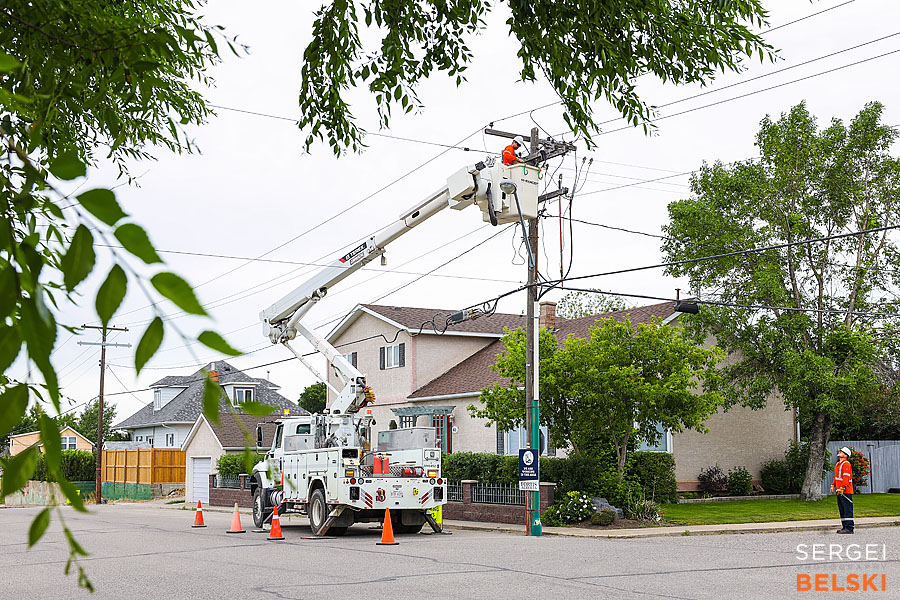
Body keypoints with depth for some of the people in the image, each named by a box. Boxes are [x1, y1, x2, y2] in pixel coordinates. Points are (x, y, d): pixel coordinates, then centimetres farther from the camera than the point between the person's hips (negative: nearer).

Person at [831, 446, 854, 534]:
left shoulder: (846, 464, -12)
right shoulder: (838, 464, 19)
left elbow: (846, 477, -20)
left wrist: (842, 488, -25)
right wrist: (833, 485, 20)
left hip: (845, 491, -10)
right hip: (839, 491, 10)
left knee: (847, 509, -8)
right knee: (841, 509, 14)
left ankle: (849, 528, -8)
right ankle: (844, 526, 20)